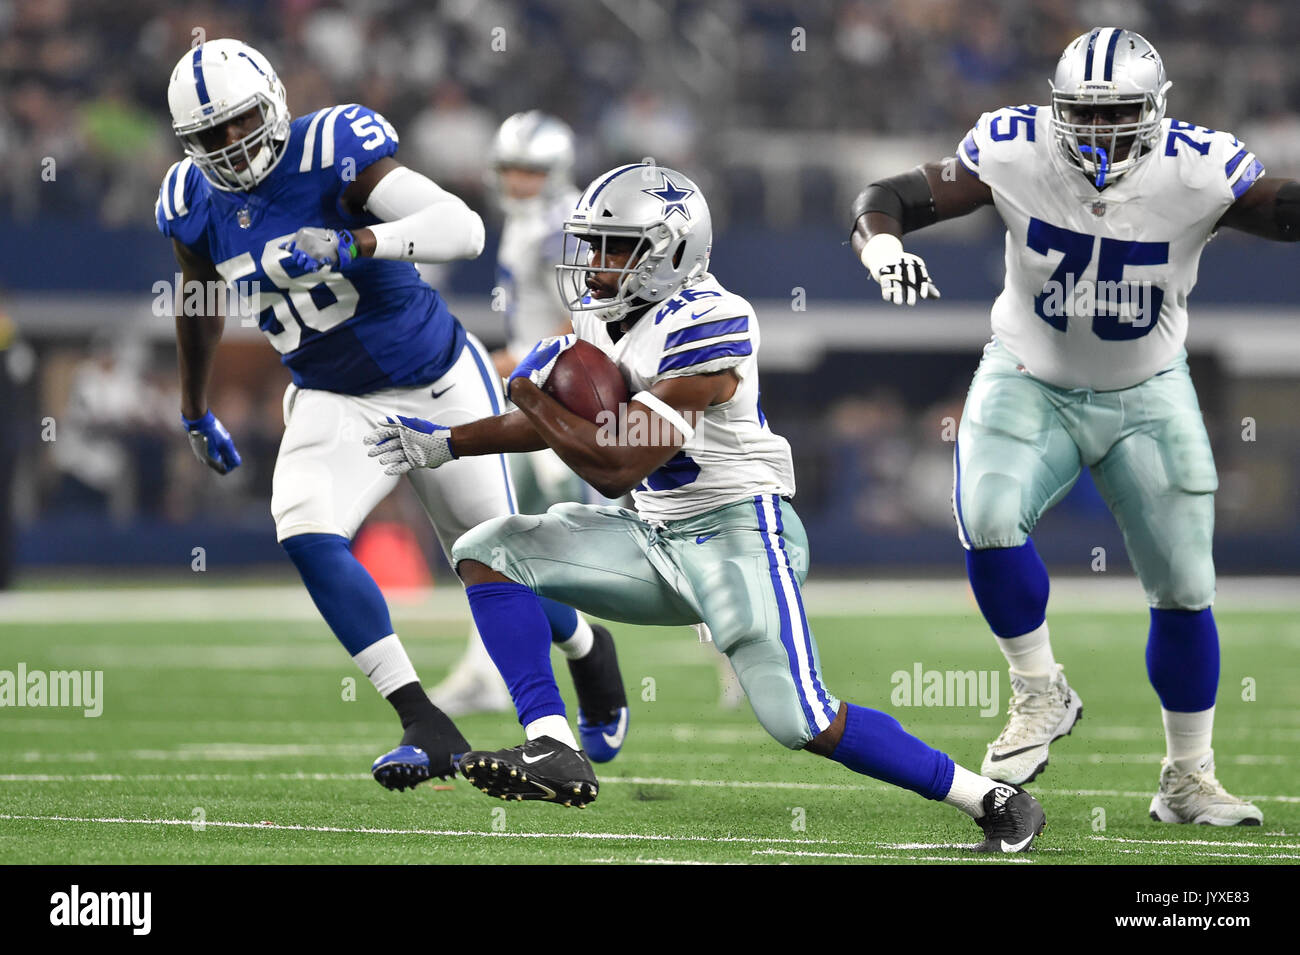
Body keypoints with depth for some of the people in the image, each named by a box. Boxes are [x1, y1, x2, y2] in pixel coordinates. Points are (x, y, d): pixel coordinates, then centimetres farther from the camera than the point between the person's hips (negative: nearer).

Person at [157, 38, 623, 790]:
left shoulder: (331, 151, -24)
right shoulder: (194, 204, -7)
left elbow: (464, 228, -34)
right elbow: (200, 303, 15)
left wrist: (356, 243, -48)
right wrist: (195, 412, 25)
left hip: (440, 385, -4)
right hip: (335, 404, 4)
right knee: (306, 533, -23)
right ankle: (428, 729, -21)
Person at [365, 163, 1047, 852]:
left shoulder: (706, 325, -22)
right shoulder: (605, 312, 5)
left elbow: (617, 468, -25)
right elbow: (564, 423, 21)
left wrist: (530, 392, -14)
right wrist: (444, 444, 16)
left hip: (736, 534, -9)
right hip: (654, 535, 9)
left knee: (803, 723, -18)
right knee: (486, 552, -1)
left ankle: (992, 800, -5)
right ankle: (554, 755, -11)